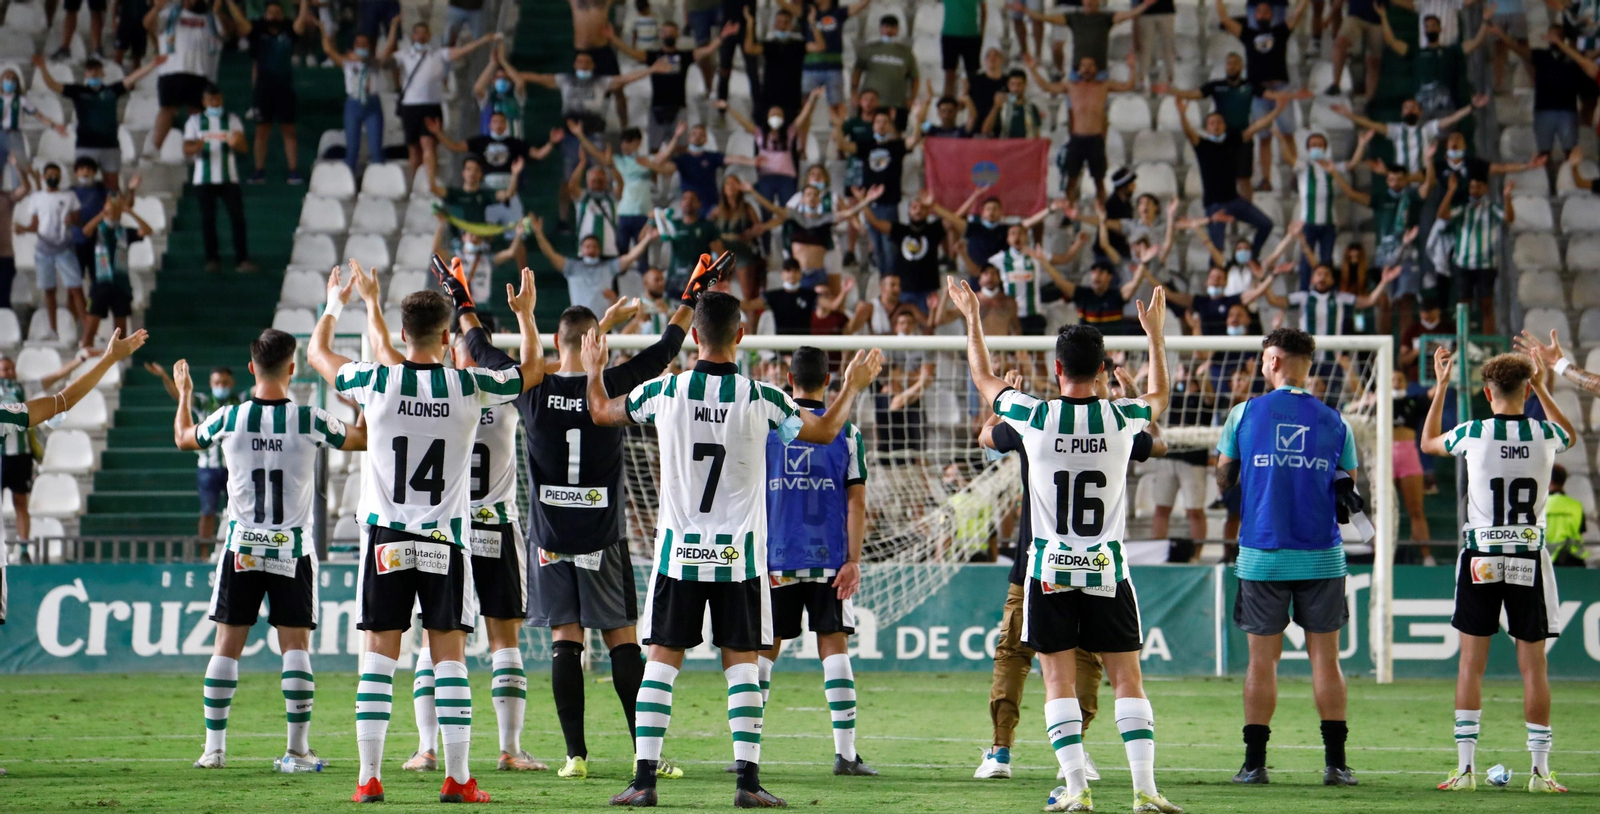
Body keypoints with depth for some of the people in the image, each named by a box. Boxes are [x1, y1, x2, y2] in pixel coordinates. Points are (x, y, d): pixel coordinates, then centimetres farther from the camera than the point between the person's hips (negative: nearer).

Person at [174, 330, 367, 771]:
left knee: (227, 646, 7)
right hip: (292, 549, -1)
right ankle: (298, 749, -3)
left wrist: (184, 395, 34)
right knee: (295, 646, 1)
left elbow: (183, 438, 17)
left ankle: (214, 747, 7)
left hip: (242, 548, 1)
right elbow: (362, 440, 8)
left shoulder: (230, 418, -4)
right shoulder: (309, 420, -9)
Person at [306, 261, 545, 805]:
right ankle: (458, 778, -1)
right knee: (449, 658, 2)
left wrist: (333, 307, 33)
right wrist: (525, 315, 28)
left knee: (379, 657, 3)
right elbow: (532, 369, 16)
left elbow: (317, 354, 16)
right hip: (445, 540, 0)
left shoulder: (377, 382, -5)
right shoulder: (470, 387, -5)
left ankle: (369, 776, 1)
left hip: (386, 538, 0)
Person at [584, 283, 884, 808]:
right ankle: (748, 779, -1)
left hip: (678, 550, 1)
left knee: (662, 661, 4)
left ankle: (644, 778, 0)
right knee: (741, 664, 4)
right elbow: (825, 431, 7)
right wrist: (853, 386, 23)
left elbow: (601, 411, 13)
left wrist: (593, 371, 33)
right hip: (739, 554, -1)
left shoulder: (665, 391, -5)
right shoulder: (761, 399, -8)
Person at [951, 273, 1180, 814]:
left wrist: (972, 318, 27)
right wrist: (1154, 333, 33)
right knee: (1127, 679, 3)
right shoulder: (1122, 419, -4)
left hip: (1049, 569, -1)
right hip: (1107, 568, 1)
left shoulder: (1033, 417, -7)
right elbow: (1159, 396, 21)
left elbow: (984, 380, 13)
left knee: (1059, 680, 3)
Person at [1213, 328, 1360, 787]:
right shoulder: (1333, 422, 3)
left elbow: (1224, 480, 7)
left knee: (1262, 660, 5)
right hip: (1321, 558, 1)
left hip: (1261, 555, -1)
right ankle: (1335, 762, 1)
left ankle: (1255, 762, 4)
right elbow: (1348, 493, 9)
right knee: (1325, 659, 4)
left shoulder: (1244, 414, -1)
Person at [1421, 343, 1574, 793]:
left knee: (1471, 663, 4)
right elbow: (1569, 433, 23)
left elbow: (1429, 442, 16)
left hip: (1481, 558, -1)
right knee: (1533, 666, 4)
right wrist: (1542, 386, 28)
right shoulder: (1544, 435, -4)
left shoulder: (1473, 435, -7)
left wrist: (1440, 386, 22)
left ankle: (1465, 768, 0)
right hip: (1529, 559, 1)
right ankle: (1540, 769, 4)